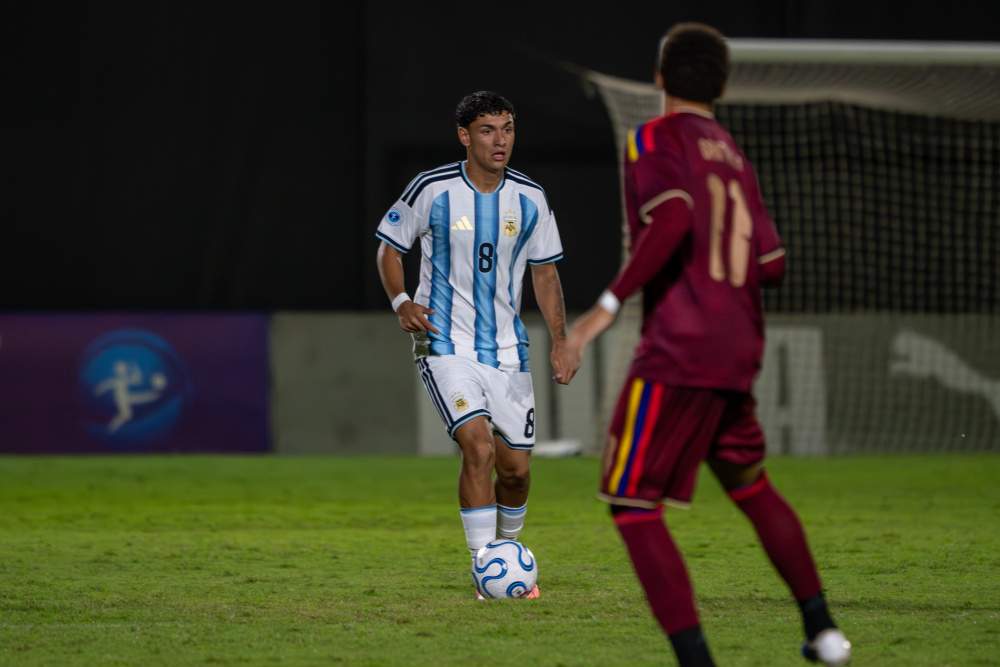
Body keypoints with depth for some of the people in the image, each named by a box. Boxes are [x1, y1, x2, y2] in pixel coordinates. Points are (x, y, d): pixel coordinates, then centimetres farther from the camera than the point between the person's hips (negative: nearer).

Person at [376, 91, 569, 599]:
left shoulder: (530, 200, 1)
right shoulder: (432, 191, -9)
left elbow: (544, 271, 12)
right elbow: (389, 246, 5)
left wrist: (560, 339, 2)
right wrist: (401, 301, -12)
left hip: (507, 349, 4)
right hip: (446, 345, -4)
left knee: (515, 468, 6)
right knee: (478, 446, -23)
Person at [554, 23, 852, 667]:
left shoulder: (656, 139, -4)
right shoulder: (734, 156, 16)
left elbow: (673, 218, -23)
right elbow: (771, 265, 14)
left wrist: (609, 304, -27)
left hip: (677, 352, -8)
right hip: (739, 351, 8)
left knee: (633, 506, -5)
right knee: (752, 486, 27)